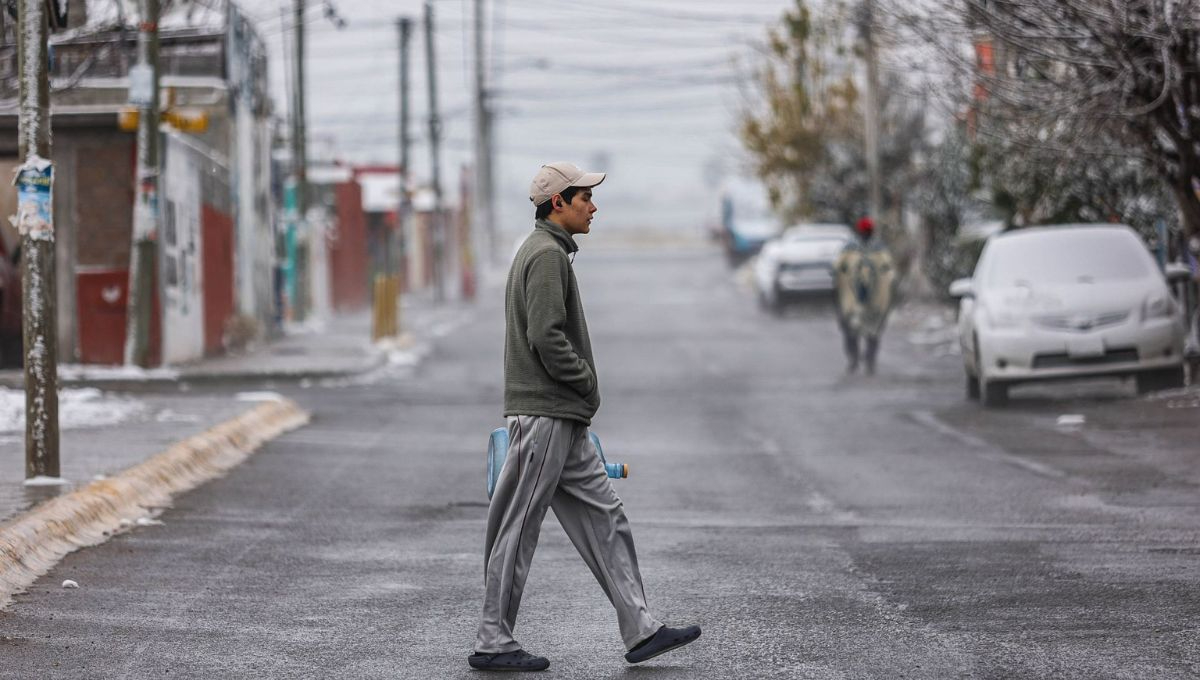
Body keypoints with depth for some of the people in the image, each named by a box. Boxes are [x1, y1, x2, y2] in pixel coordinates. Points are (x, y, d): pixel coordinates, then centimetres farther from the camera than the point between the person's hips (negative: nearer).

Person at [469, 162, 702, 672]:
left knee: (604, 519, 8)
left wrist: (582, 389, 14)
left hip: (565, 420, 11)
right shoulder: (547, 254, -13)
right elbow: (546, 336, -22)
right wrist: (586, 382, -10)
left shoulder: (545, 251, 20)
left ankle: (640, 631, 8)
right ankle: (493, 643, 2)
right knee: (518, 529, -4)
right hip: (544, 415, -11)